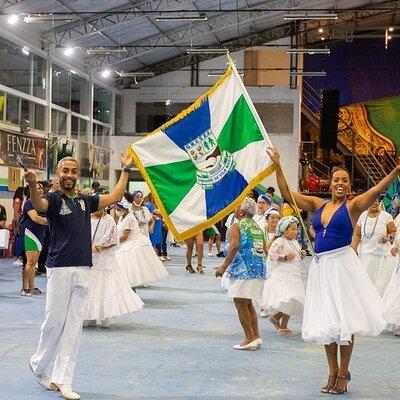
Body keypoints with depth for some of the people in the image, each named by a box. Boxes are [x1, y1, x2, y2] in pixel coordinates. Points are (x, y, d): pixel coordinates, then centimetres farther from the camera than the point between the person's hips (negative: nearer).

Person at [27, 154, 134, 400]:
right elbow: (39, 206, -27)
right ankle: (38, 365, 27)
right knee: (55, 322, 1)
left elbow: (116, 197, 22)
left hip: (83, 270, 5)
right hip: (60, 269, -5)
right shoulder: (54, 199, -3)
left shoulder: (85, 201, 14)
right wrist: (32, 186, -48)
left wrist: (126, 169, 23)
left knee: (74, 327, 5)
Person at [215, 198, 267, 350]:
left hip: (244, 270, -8)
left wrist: (224, 267, -17)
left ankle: (249, 339, 0)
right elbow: (265, 250, 15)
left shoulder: (236, 227, -6)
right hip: (259, 270, 8)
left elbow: (234, 246, -21)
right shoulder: (257, 227, 16)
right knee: (248, 304, 18)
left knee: (240, 304, 1)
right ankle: (256, 336, 16)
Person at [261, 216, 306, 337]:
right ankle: (283, 328, -2)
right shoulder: (279, 241, -11)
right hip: (282, 276, -9)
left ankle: (275, 317, 27)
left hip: (294, 276, 9)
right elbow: (272, 254, -22)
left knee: (294, 302, 8)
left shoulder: (295, 242, 16)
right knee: (288, 300, -14)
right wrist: (286, 257, -23)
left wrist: (301, 255, 7)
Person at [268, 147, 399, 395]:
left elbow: (377, 190, -19)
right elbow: (287, 195, 11)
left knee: (344, 320, 1)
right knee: (326, 321, 10)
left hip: (343, 265, -5)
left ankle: (344, 374, 14)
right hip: (321, 267, 5)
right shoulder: (318, 205, 10)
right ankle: (333, 372, 23)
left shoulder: (353, 206, -3)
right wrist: (278, 165, 8)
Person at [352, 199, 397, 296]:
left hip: (382, 255, -2)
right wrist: (353, 251, 3)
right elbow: (357, 235, 10)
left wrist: (388, 237, -18)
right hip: (366, 255, 2)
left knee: (379, 285, -1)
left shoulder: (386, 216, -2)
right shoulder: (363, 216, 5)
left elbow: (393, 232, 3)